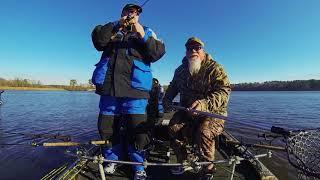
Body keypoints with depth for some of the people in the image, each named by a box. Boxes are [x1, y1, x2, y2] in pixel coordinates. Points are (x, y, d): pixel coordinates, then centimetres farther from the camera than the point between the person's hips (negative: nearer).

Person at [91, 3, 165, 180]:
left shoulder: (146, 32, 17)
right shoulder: (112, 29, 20)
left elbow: (158, 53, 2)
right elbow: (98, 41, 1)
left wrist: (143, 35, -9)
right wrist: (117, 24, -4)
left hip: (135, 88, -2)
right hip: (109, 87, 3)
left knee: (136, 129, -2)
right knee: (107, 127, 9)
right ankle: (112, 159, 33)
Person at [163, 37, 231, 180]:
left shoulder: (215, 69, -9)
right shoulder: (180, 70, 8)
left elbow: (224, 91, -22)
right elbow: (173, 87, 25)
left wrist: (204, 103, -39)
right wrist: (166, 99, 8)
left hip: (212, 113, -4)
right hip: (187, 111, 5)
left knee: (203, 133, -31)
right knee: (174, 128, -19)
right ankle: (185, 160, 9)